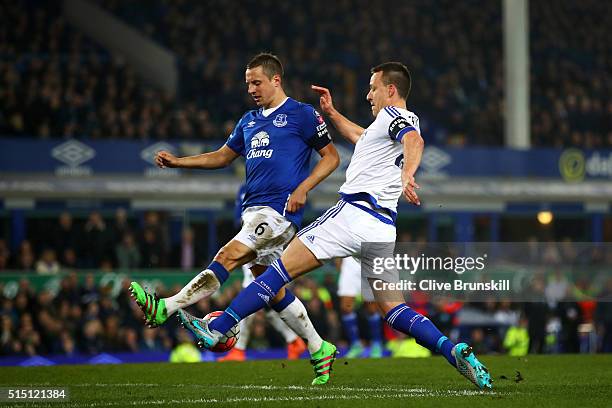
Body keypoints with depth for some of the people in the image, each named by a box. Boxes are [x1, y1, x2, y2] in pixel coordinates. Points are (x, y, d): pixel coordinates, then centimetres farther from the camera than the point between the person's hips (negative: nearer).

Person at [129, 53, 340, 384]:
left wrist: (303, 188, -13)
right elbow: (221, 157, 27)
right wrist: (176, 162, 15)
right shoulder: (249, 121, 20)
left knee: (227, 258, -21)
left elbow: (331, 157, 0)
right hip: (252, 211, 9)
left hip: (279, 210, -9)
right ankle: (319, 349, 18)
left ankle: (164, 309, -31)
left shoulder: (303, 115, -1)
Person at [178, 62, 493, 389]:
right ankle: (456, 351, -10)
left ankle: (217, 329, -9)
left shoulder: (392, 114, -1)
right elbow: (361, 137, 47)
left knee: (282, 267, -6)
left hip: (354, 212, -9)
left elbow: (414, 140, -25)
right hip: (383, 227, 9)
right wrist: (332, 113, 46)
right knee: (390, 307, 8)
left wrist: (406, 176, -42)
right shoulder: (406, 122, 27)